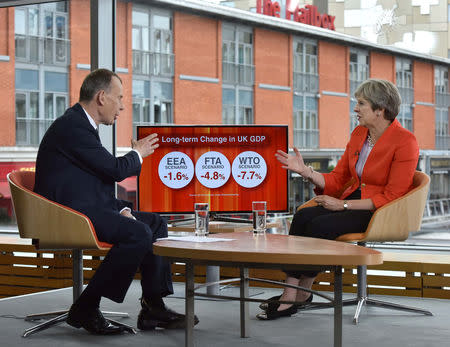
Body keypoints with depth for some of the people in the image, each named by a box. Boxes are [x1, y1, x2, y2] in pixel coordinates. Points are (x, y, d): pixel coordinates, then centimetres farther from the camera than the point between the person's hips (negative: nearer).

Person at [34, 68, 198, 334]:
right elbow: (115, 169, -17)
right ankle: (85, 309, -16)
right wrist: (137, 154, 4)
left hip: (87, 208, 11)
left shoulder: (83, 125, 20)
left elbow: (102, 178, 21)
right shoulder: (72, 126, -14)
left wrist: (122, 209, 5)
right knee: (138, 233, -27)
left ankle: (153, 307, 5)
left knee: (156, 222, 8)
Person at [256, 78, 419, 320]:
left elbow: (392, 196, -17)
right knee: (302, 217, -20)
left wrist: (344, 204, -19)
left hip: (380, 211, -7)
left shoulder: (405, 142, -13)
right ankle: (290, 291, -22)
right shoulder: (358, 134, 10)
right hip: (352, 203, 7)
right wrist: (305, 171, -6)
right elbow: (337, 179, 11)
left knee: (320, 226, -28)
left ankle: (300, 293, -14)